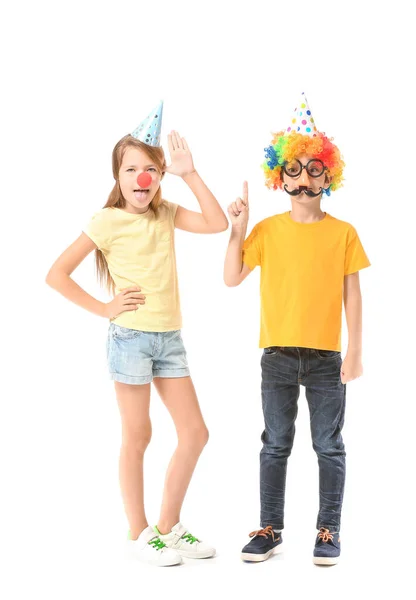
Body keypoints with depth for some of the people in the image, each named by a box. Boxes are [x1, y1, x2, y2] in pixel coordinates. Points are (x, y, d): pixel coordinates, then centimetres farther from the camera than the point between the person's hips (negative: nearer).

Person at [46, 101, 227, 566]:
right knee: (137, 436, 3)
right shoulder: (108, 221, -8)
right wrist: (103, 309, -10)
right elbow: (56, 274, -10)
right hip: (130, 336, -6)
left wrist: (190, 174, -6)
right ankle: (139, 533, 18)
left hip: (169, 336, 6)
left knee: (195, 432, 6)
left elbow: (217, 223, -5)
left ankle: (169, 526, 21)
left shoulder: (165, 214, 8)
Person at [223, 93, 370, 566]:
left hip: (326, 356, -1)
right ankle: (270, 530, 19)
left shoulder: (343, 233, 0)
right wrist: (237, 229, -9)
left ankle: (328, 531, 18)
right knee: (275, 446, 9)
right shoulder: (267, 230, 3)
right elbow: (232, 278, 0)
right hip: (277, 354, 1)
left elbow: (352, 294, 1)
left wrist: (354, 351, -4)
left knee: (329, 447, 6)